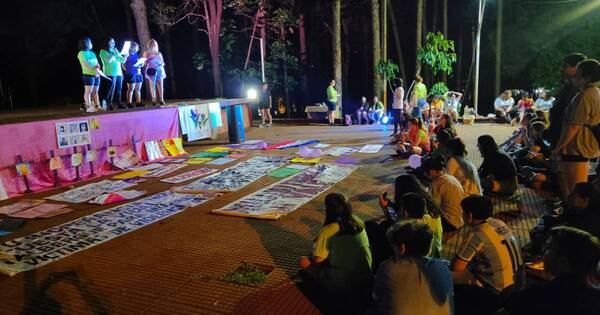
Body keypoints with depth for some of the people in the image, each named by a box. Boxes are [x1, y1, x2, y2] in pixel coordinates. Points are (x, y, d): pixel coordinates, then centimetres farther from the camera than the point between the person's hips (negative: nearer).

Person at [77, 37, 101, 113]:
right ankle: (88, 107, -10)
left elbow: (97, 64, 14)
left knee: (95, 91, 7)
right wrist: (94, 68, -15)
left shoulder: (92, 53, 20)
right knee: (88, 91, -8)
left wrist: (97, 68, -7)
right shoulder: (81, 53, -1)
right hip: (88, 75, -7)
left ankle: (97, 106, 8)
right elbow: (86, 65, -11)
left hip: (96, 75, 7)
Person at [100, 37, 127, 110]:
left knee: (119, 89, 4)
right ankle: (109, 104, -10)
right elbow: (108, 60, -15)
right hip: (110, 73, -7)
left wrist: (125, 55, 1)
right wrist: (114, 54, -13)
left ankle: (119, 103, 7)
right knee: (111, 89, -11)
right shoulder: (103, 51, 1)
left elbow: (123, 60, 17)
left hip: (119, 73, 7)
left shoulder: (116, 51, 21)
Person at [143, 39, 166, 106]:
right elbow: (145, 61, 6)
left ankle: (161, 99, -7)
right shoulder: (147, 52, 11)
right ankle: (154, 100, -7)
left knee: (160, 85, -7)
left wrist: (162, 64, -3)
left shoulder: (159, 53, 20)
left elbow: (163, 62, 17)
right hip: (151, 69, -3)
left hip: (159, 69, 3)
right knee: (152, 85, -7)